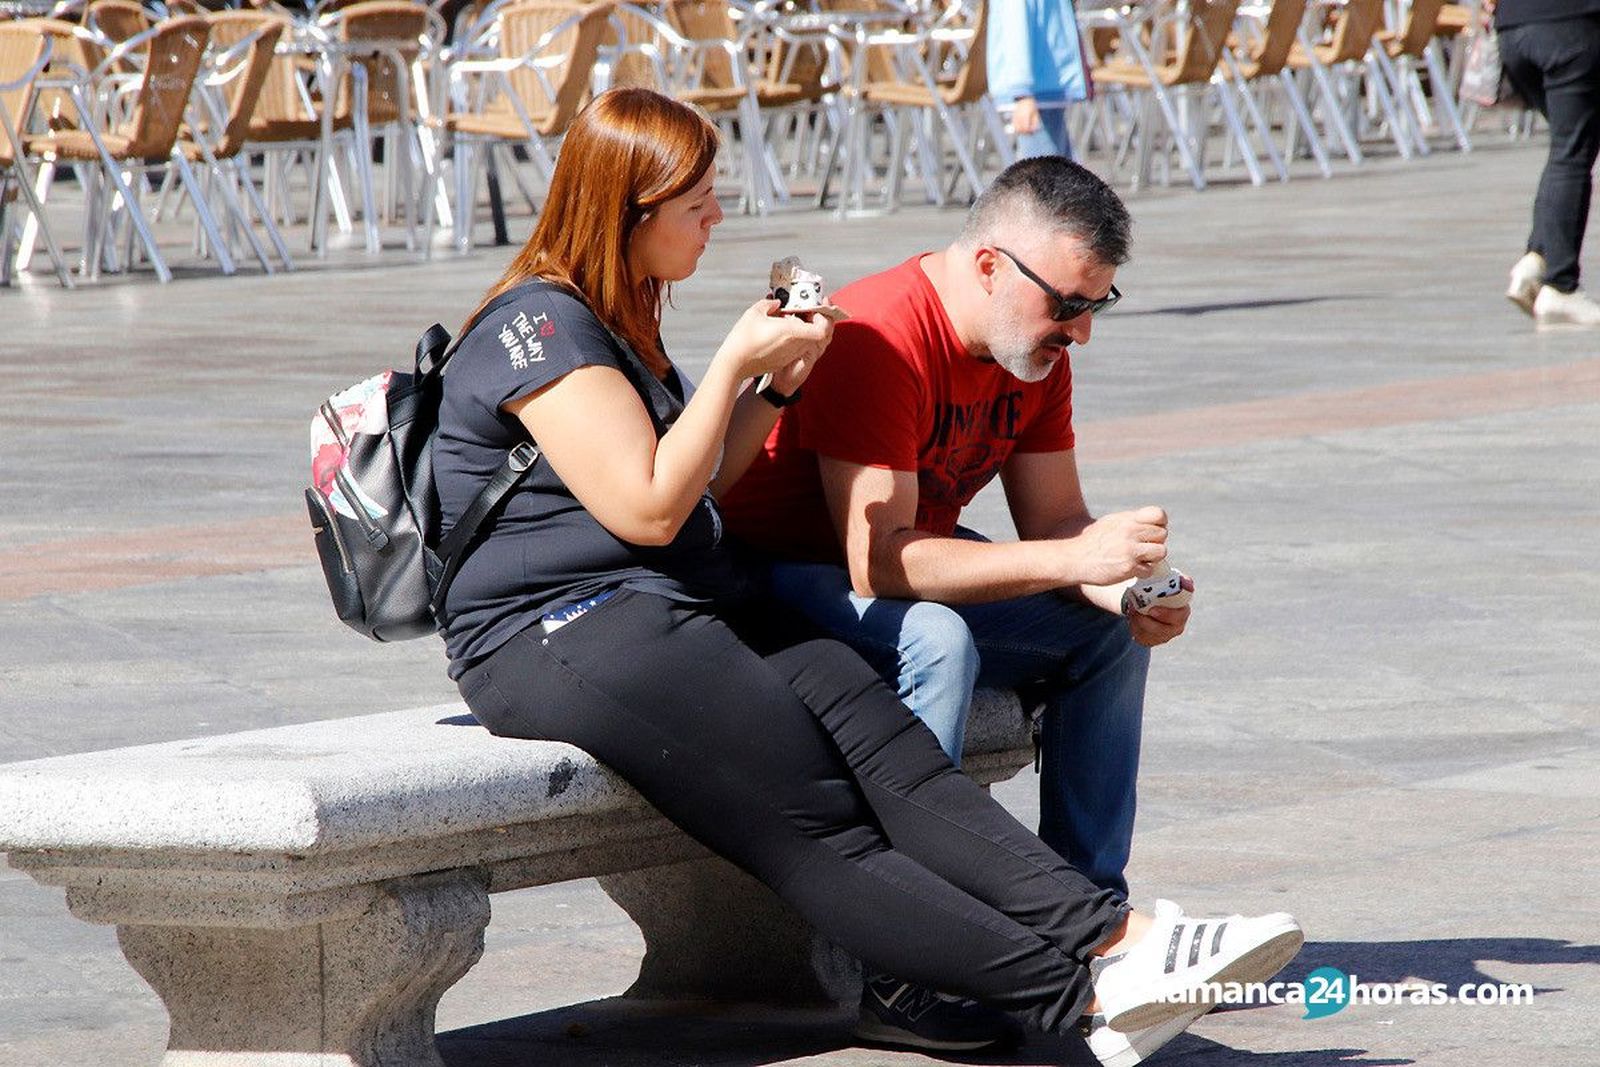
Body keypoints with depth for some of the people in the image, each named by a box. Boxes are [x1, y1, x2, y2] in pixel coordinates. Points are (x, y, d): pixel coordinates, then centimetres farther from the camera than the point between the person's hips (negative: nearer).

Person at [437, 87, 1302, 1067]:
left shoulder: (611, 318, 20)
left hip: (687, 610, 9)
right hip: (558, 636, -9)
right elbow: (648, 507, -16)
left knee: (885, 746, -16)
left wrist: (777, 383, 12)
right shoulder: (537, 329, -11)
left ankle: (1111, 933, -32)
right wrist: (735, 364, -8)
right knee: (817, 826, -21)